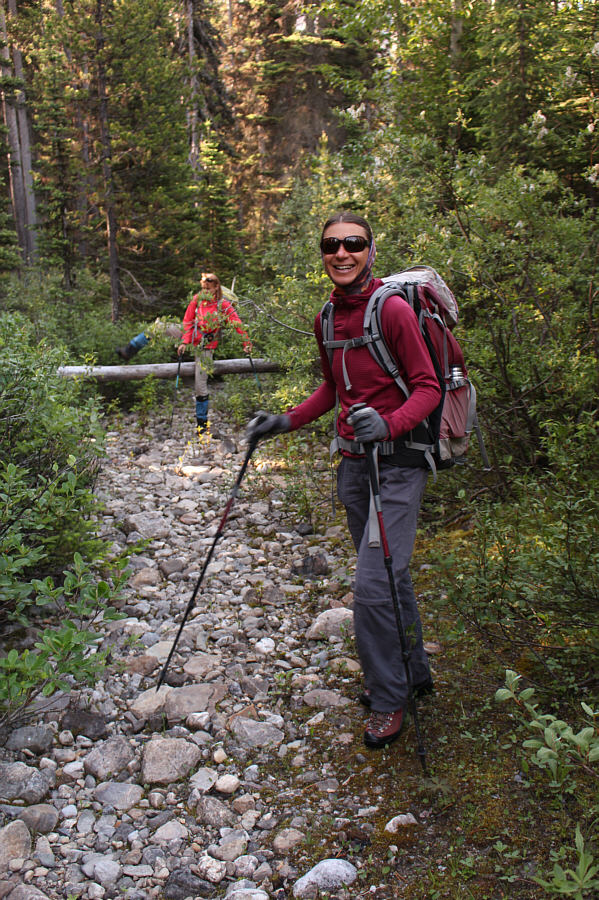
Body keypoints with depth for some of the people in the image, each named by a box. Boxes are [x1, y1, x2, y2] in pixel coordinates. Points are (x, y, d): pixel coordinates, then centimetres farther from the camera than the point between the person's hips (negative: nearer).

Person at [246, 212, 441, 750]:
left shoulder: (393, 310, -13)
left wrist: (388, 424, -30)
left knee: (373, 584, -9)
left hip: (397, 462, -7)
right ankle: (413, 672, 35)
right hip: (353, 460, 7)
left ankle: (388, 700, 10)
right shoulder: (327, 319, 10)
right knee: (387, 578, 17)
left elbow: (427, 387, -14)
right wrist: (286, 422, 10)